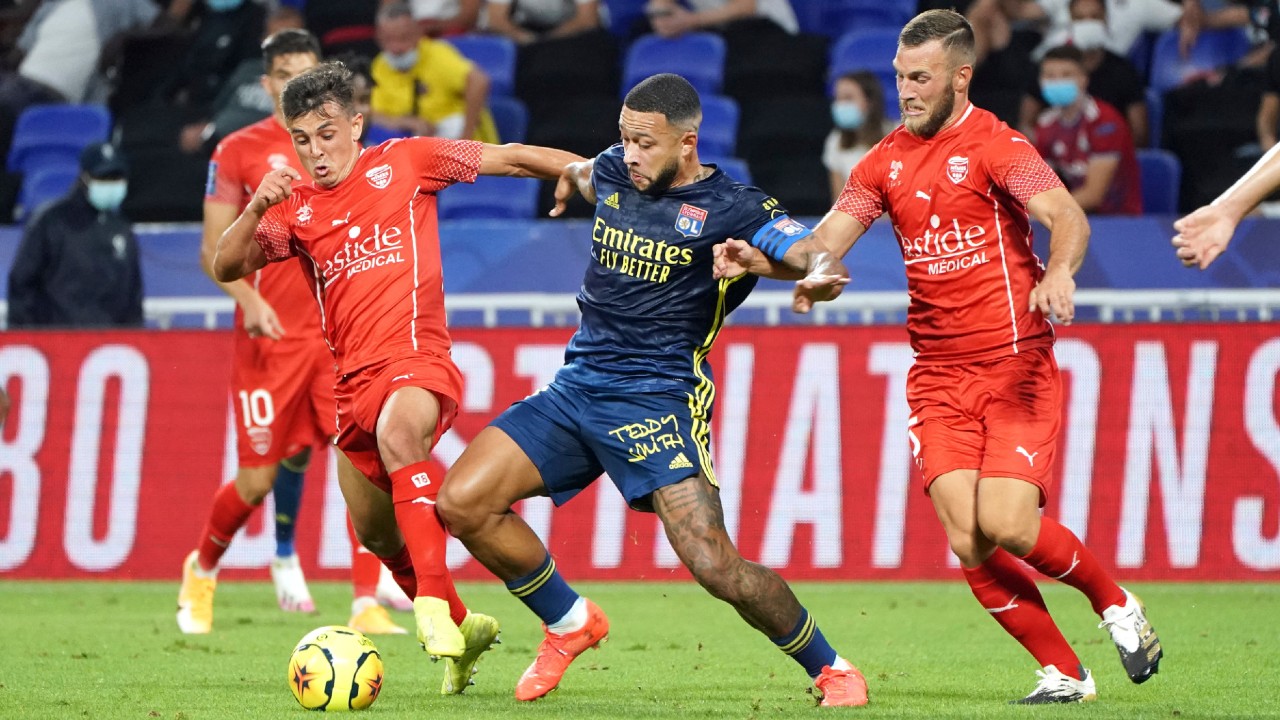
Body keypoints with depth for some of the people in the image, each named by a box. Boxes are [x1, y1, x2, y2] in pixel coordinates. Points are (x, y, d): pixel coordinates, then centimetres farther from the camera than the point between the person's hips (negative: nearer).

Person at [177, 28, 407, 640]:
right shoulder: (238, 151, 0)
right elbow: (213, 248, -2)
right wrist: (249, 300, -17)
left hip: (340, 333, 3)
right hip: (269, 337, -3)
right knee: (258, 479, 0)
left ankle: (367, 606, -12)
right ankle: (202, 571, 30)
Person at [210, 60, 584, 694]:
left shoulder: (405, 163, 3)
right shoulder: (296, 207, 12)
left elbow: (505, 158, 6)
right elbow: (227, 267, 2)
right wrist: (257, 208, -16)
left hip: (417, 360, -6)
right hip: (354, 382, 6)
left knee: (398, 432, -39)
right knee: (377, 535, 16)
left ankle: (434, 603, -44)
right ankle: (461, 627, 40)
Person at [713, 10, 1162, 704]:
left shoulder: (995, 144, -7)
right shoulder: (886, 160, 12)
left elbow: (1066, 216, -22)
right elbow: (823, 245, 9)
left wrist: (1057, 275, -43)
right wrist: (761, 259, -12)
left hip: (1015, 365, -5)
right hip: (938, 378, 5)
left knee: (1006, 525, -18)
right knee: (968, 542, -10)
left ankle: (1115, 603, 11)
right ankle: (1063, 673, 3)